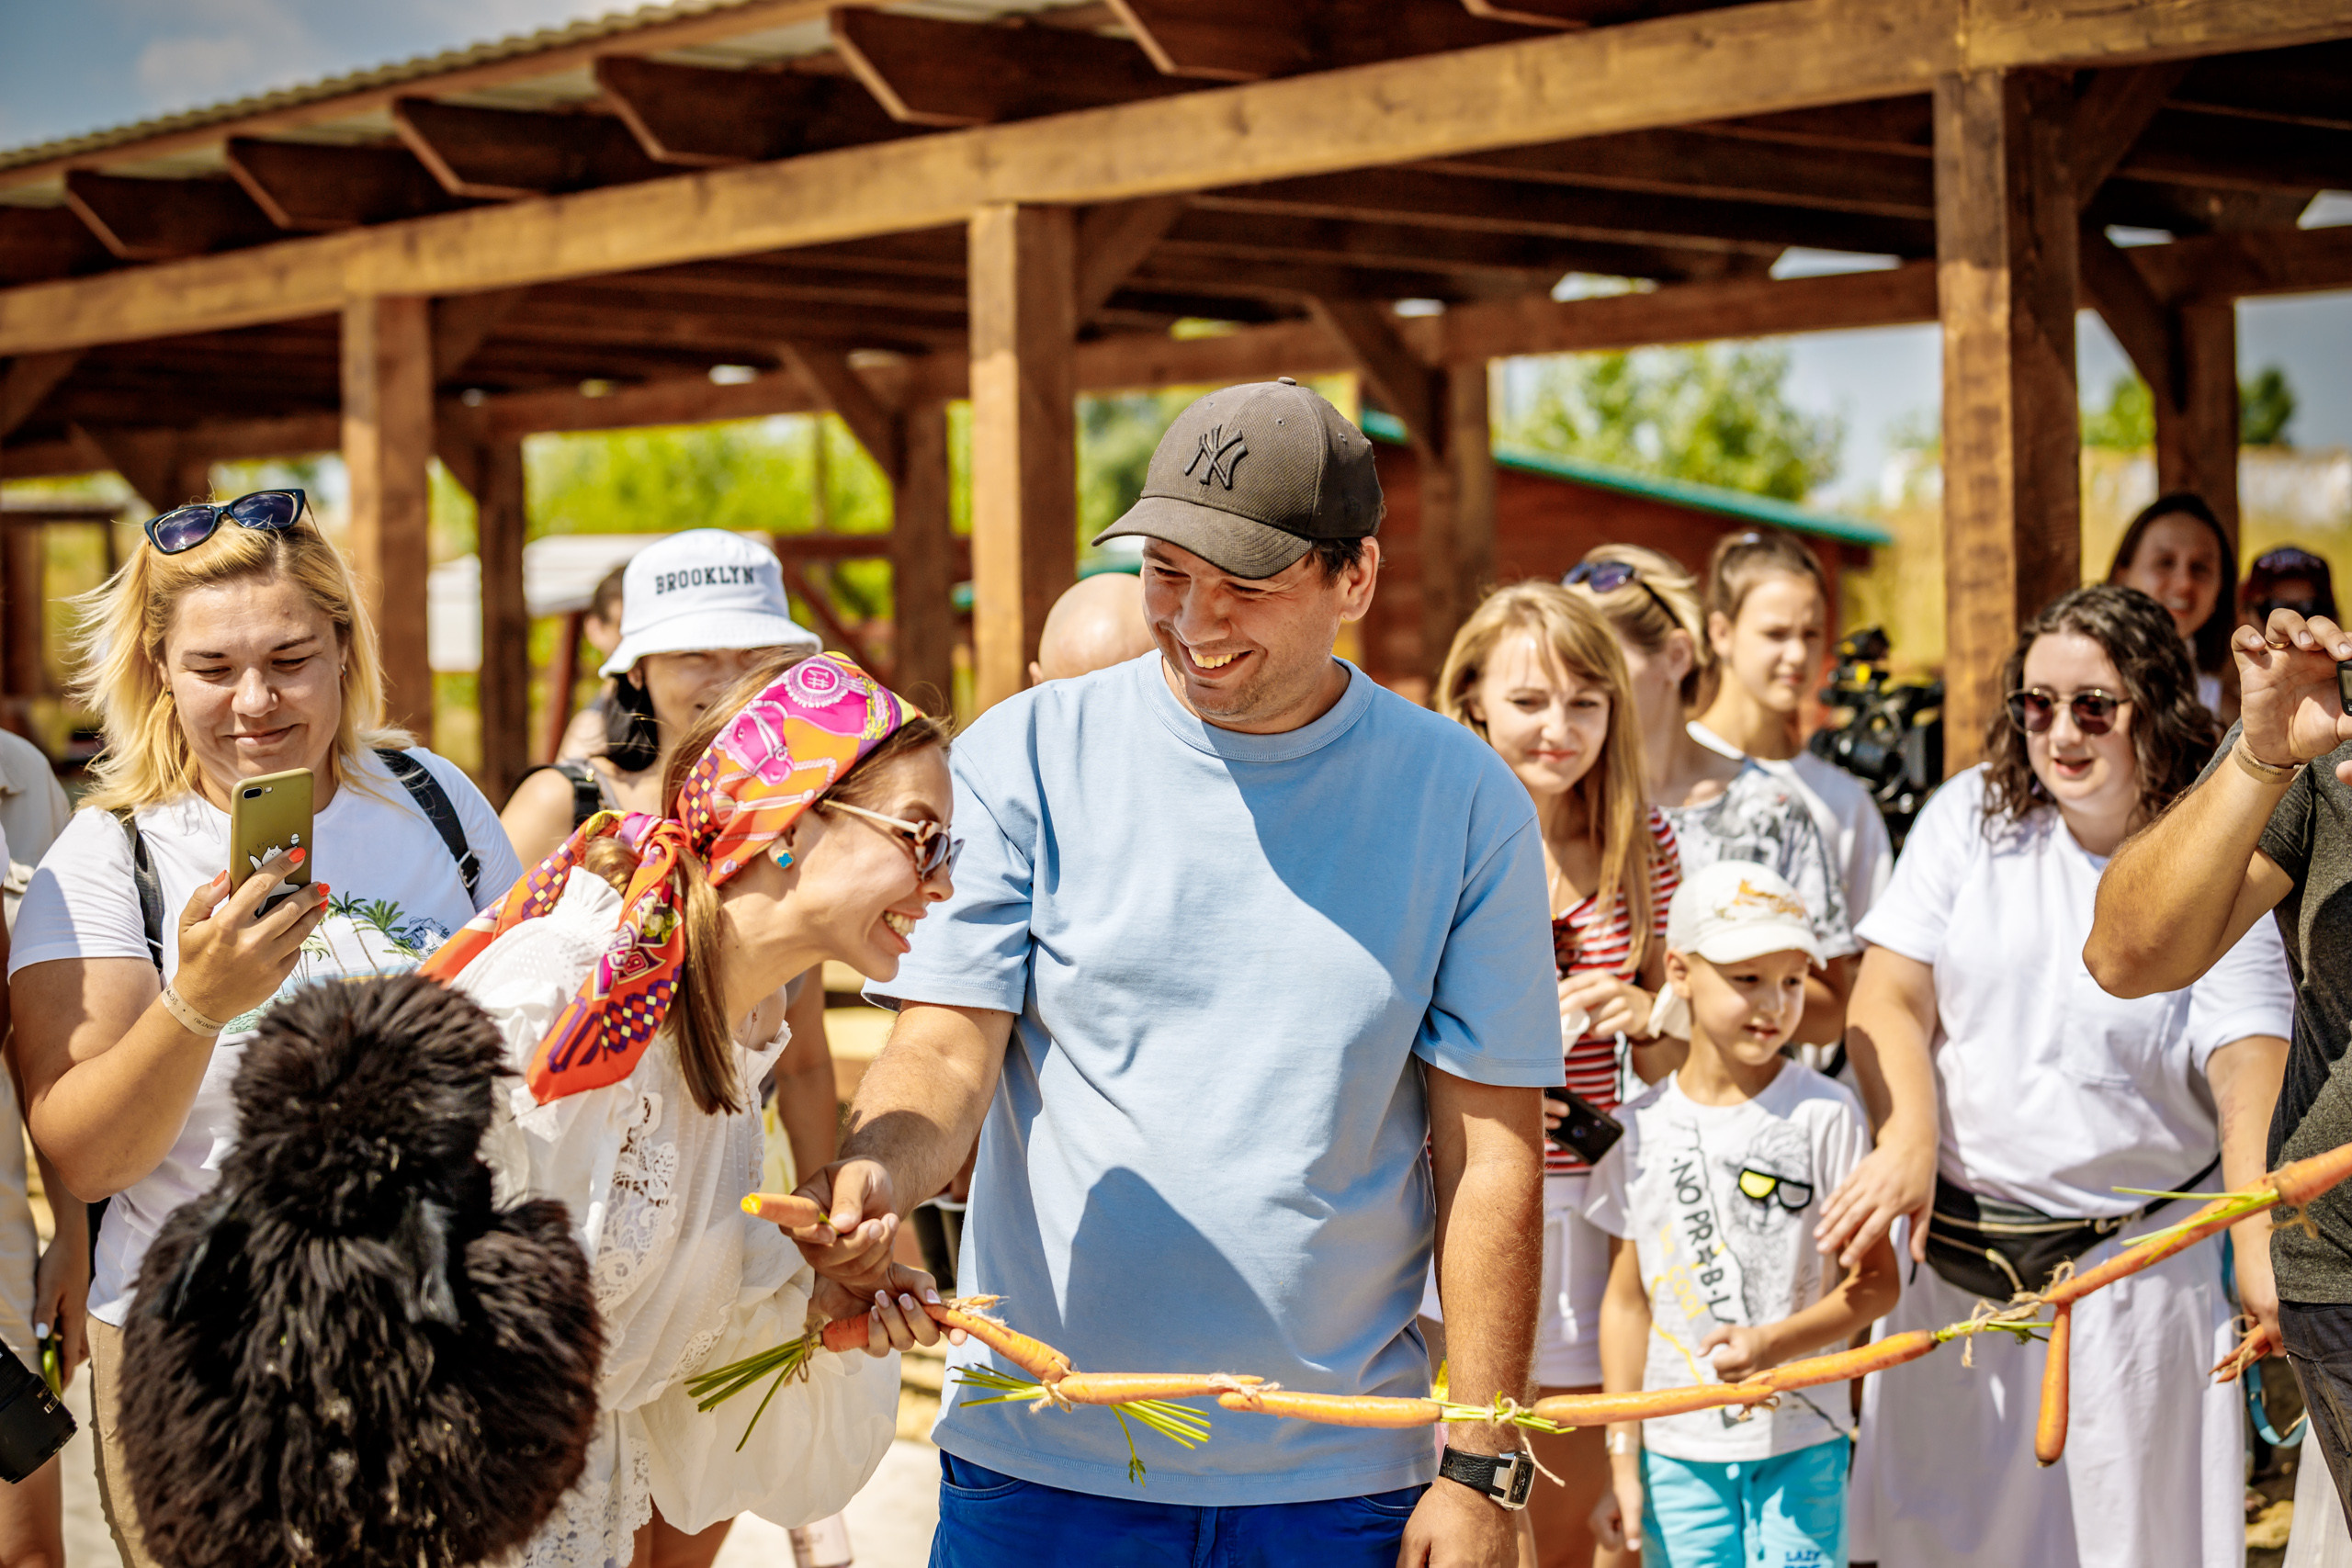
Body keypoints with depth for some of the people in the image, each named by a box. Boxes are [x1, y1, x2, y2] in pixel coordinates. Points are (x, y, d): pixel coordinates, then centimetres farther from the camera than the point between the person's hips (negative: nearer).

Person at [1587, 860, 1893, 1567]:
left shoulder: (1824, 1113, -5)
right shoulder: (1640, 1130, 2)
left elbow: (1877, 1284, -3)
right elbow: (1626, 1301, 7)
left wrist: (1773, 1343, -19)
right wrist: (1622, 1461, 5)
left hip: (1799, 1446, -2)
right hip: (1676, 1450, 2)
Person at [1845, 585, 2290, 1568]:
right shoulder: (1973, 815, 1)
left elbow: (2251, 1079, -16)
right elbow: (1888, 999, -4)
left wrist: (2260, 1249, -31)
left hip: (2139, 1261, -2)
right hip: (1956, 1249, 2)